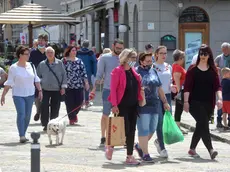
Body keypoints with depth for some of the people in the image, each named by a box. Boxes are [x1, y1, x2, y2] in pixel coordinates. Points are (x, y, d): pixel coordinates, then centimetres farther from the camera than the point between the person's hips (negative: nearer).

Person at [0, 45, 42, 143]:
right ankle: (21, 136, -14)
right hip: (18, 95, -4)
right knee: (21, 114, -14)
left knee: (27, 116, 6)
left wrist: (40, 91, 5)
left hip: (30, 94, 4)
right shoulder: (13, 68, -6)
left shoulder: (31, 66, 6)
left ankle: (23, 134, 17)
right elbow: (9, 83, -4)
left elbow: (36, 79, 12)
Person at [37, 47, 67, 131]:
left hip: (57, 90, 0)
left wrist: (63, 87, 0)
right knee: (44, 107, -7)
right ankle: (45, 124, 1)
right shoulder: (42, 64, 5)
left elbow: (64, 75, 5)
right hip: (45, 89, 0)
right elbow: (38, 76, 13)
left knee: (55, 108, 4)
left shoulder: (59, 63, 2)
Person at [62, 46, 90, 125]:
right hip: (68, 85, -2)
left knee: (79, 102, 0)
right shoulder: (64, 61, 1)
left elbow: (83, 72, 9)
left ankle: (74, 114, 29)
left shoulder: (79, 61, 10)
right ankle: (71, 118, 11)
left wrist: (86, 82, 2)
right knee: (69, 103, -3)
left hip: (79, 85, 2)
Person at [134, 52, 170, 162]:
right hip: (143, 106, -7)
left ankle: (139, 146, 30)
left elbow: (159, 88, 22)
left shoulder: (153, 71, 16)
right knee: (144, 129, -4)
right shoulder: (136, 72, -5)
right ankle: (145, 153, 2)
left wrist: (165, 102, 22)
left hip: (154, 104, 7)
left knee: (152, 129, 10)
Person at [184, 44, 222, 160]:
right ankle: (211, 150, -22)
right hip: (195, 102, -4)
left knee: (201, 126, 10)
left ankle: (192, 149, 25)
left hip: (208, 103, 4)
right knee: (204, 124, -17)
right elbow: (187, 87, -3)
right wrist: (186, 101, -10)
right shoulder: (193, 69, -1)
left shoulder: (213, 70, 9)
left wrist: (219, 98, -12)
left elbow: (217, 86, 3)